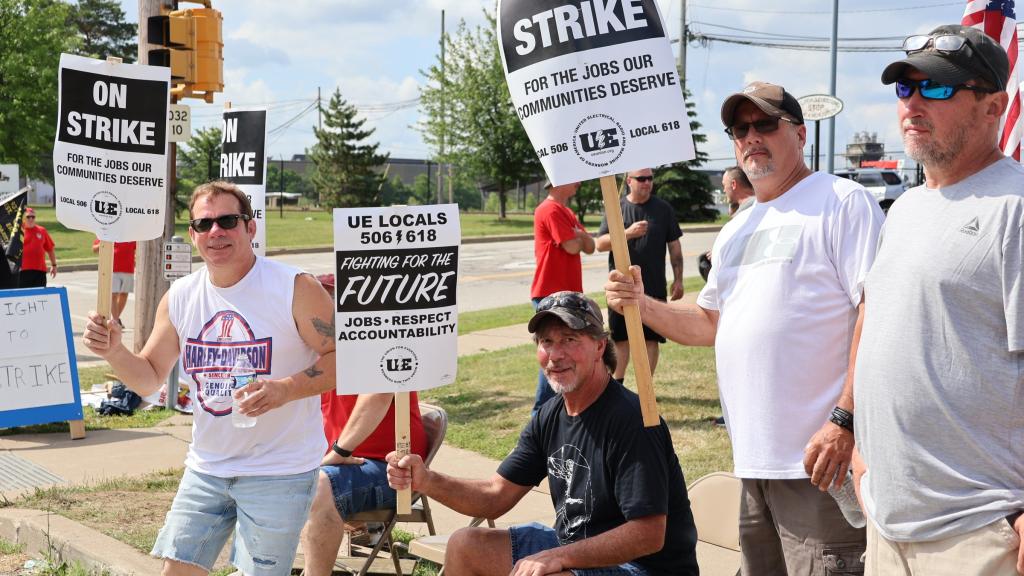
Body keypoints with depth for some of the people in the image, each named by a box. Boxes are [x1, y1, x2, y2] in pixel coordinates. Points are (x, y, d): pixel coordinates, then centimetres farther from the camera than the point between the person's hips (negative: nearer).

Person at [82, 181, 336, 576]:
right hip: (206, 466, 5)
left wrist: (285, 389, -27)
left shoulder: (294, 288, -13)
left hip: (278, 471, -5)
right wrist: (114, 352, -10)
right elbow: (149, 378, 11)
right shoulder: (179, 298, 4)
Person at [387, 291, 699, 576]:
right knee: (465, 545, 5)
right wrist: (425, 480, -10)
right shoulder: (550, 417, 5)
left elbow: (648, 534, -25)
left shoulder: (631, 420, -22)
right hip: (573, 548, 9)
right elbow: (496, 496, 7)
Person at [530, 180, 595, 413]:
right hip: (552, 294, -10)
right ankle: (542, 409, -1)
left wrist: (579, 235, -9)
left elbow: (589, 246, 12)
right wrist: (579, 236, 2)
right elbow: (573, 247, -20)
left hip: (567, 293, 10)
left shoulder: (566, 212, 17)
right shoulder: (551, 210, -15)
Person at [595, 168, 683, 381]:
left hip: (654, 287, 0)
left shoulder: (663, 209, 5)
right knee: (620, 338, 6)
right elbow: (600, 244, -5)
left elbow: (674, 246, 9)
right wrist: (628, 233, -19)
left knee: (651, 338, 1)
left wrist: (678, 279, 4)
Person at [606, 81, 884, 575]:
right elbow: (709, 324, 26)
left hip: (820, 460, -8)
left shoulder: (841, 202, -6)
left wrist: (844, 421, -22)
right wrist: (642, 306, 7)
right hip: (753, 460, 8)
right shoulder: (735, 232, 20)